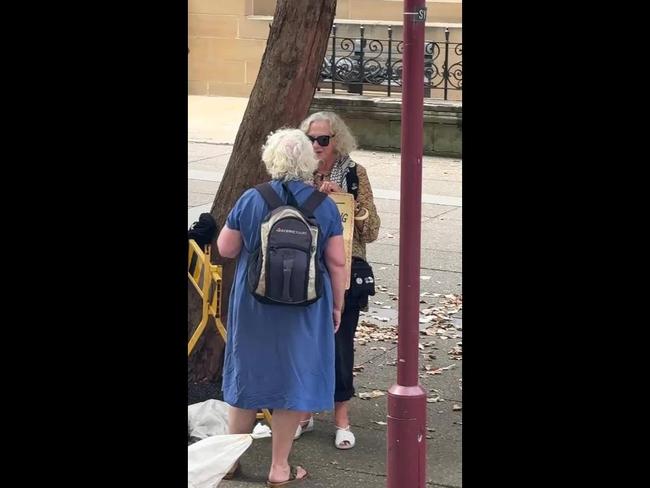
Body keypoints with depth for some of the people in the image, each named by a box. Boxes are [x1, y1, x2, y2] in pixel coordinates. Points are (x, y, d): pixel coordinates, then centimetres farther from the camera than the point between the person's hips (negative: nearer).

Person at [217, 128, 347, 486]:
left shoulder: (250, 200, -8)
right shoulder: (325, 207, -7)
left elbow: (226, 249, 0)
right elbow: (337, 262, -5)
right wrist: (337, 305, 7)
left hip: (253, 305, 1)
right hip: (305, 309, -1)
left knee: (246, 375, 16)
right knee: (293, 378, 9)